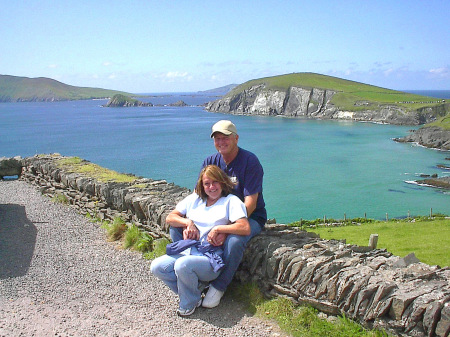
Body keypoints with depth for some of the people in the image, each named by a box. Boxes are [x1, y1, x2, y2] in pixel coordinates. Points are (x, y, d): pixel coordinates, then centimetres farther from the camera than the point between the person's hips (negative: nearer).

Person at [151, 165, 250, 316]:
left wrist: (218, 228, -15)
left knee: (182, 265, -34)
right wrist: (188, 222, -2)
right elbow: (170, 218, 16)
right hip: (188, 250, 6)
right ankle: (194, 288, 2)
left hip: (211, 257, -6)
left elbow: (245, 228, -13)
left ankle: (189, 303, -5)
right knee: (157, 266, -16)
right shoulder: (194, 199, 18)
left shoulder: (231, 201, 1)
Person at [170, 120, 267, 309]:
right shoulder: (211, 162, 1)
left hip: (250, 218, -6)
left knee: (234, 240, -38)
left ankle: (218, 287, -13)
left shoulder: (250, 162, -16)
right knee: (176, 227, -9)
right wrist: (191, 224, -24)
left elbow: (250, 203, -23)